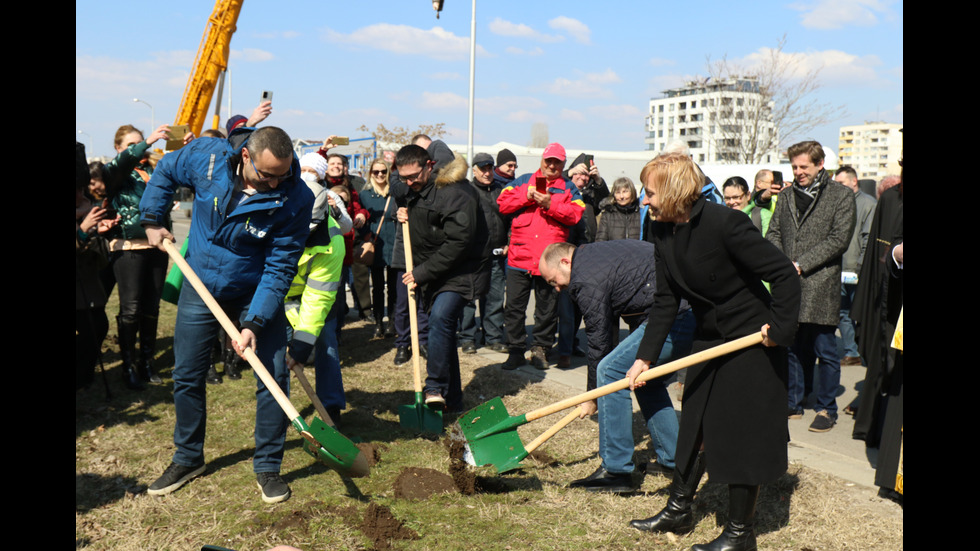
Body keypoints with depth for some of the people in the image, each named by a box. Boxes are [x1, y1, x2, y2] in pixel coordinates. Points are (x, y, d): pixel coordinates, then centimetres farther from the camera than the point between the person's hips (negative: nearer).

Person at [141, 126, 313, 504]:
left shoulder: (295, 199, -25)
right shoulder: (207, 157, -19)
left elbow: (279, 267, -22)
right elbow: (164, 172, 5)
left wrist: (254, 322, -27)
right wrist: (151, 220, 0)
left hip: (257, 292, -2)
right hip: (200, 287, 2)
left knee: (273, 377, -6)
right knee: (186, 375, 10)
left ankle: (268, 466, 13)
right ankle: (187, 459, 31)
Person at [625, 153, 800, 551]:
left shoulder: (724, 223, -25)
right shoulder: (664, 232, -3)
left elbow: (784, 274, -22)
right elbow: (666, 301, 0)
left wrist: (780, 329, -20)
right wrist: (645, 357, -4)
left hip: (752, 339, -7)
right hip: (709, 337, 8)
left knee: (742, 433, 1)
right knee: (694, 425, 16)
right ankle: (679, 510, 32)